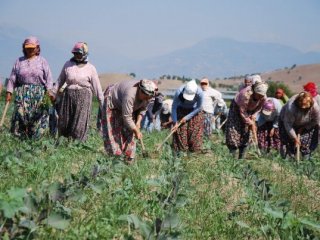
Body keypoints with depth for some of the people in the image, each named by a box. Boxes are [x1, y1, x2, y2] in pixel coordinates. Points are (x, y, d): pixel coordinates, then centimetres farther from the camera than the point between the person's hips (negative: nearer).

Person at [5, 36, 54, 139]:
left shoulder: (42, 61, 9)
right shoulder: (19, 61, 13)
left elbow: (48, 78, 3)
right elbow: (12, 78, 12)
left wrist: (49, 90, -11)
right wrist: (9, 92, 4)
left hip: (38, 93, -1)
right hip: (22, 93, 1)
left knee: (37, 117, -4)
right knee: (20, 114, -11)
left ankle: (35, 140, 1)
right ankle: (21, 138, -6)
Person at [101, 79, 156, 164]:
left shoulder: (147, 95, -22)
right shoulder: (130, 95, -43)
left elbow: (143, 109, -3)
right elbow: (126, 117, -37)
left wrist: (138, 122, -15)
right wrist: (137, 131, -28)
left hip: (125, 106, 6)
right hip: (112, 102, -6)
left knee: (128, 130, -3)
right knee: (112, 131, -11)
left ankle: (129, 157, -3)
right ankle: (115, 155, -10)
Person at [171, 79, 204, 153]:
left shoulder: (199, 93, -34)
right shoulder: (179, 92, -34)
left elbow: (199, 108, -17)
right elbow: (174, 107, -22)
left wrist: (187, 117, -18)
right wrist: (175, 122, -22)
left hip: (194, 111, 0)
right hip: (181, 110, 0)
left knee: (194, 132, -5)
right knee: (180, 131, -6)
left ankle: (195, 151, 1)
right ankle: (181, 151, -1)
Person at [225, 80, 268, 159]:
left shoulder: (263, 98, -22)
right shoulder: (246, 94, -39)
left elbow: (258, 108, -1)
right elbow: (242, 112, -31)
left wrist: (253, 117, -16)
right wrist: (251, 123, -25)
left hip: (249, 110, 5)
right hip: (237, 108, -5)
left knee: (245, 133, 0)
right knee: (233, 131, -14)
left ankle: (241, 157, 3)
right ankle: (232, 156, -14)